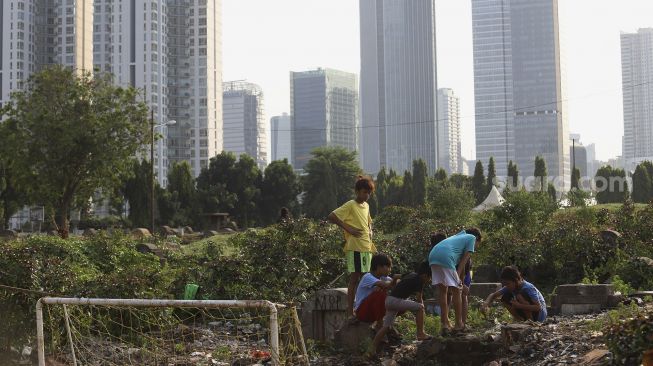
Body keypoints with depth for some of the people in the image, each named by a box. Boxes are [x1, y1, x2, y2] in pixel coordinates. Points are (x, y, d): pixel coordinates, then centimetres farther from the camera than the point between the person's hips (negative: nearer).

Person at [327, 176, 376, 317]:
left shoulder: (366, 206, 17)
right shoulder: (350, 205, -8)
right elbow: (331, 216, -15)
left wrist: (370, 233, 13)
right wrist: (348, 228, -17)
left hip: (367, 247, 8)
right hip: (355, 247, -8)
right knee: (354, 278, -7)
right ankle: (350, 310, -5)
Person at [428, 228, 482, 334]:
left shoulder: (458, 236, 38)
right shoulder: (472, 238, 17)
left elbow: (461, 262, 36)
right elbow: (465, 259, 5)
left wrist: (460, 281, 35)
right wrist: (458, 278, 1)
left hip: (433, 255, 8)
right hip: (445, 258, -8)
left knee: (442, 291, 13)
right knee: (456, 290, 2)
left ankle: (445, 324, 12)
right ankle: (459, 324, 7)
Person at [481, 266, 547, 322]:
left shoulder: (528, 288, -27)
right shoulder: (509, 287, -7)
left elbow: (538, 307, -33)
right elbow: (493, 295, -5)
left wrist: (519, 305, -36)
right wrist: (485, 304, -26)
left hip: (540, 315, -7)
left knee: (520, 296, -29)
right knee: (505, 298, -10)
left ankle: (530, 321, -16)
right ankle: (521, 320, -6)